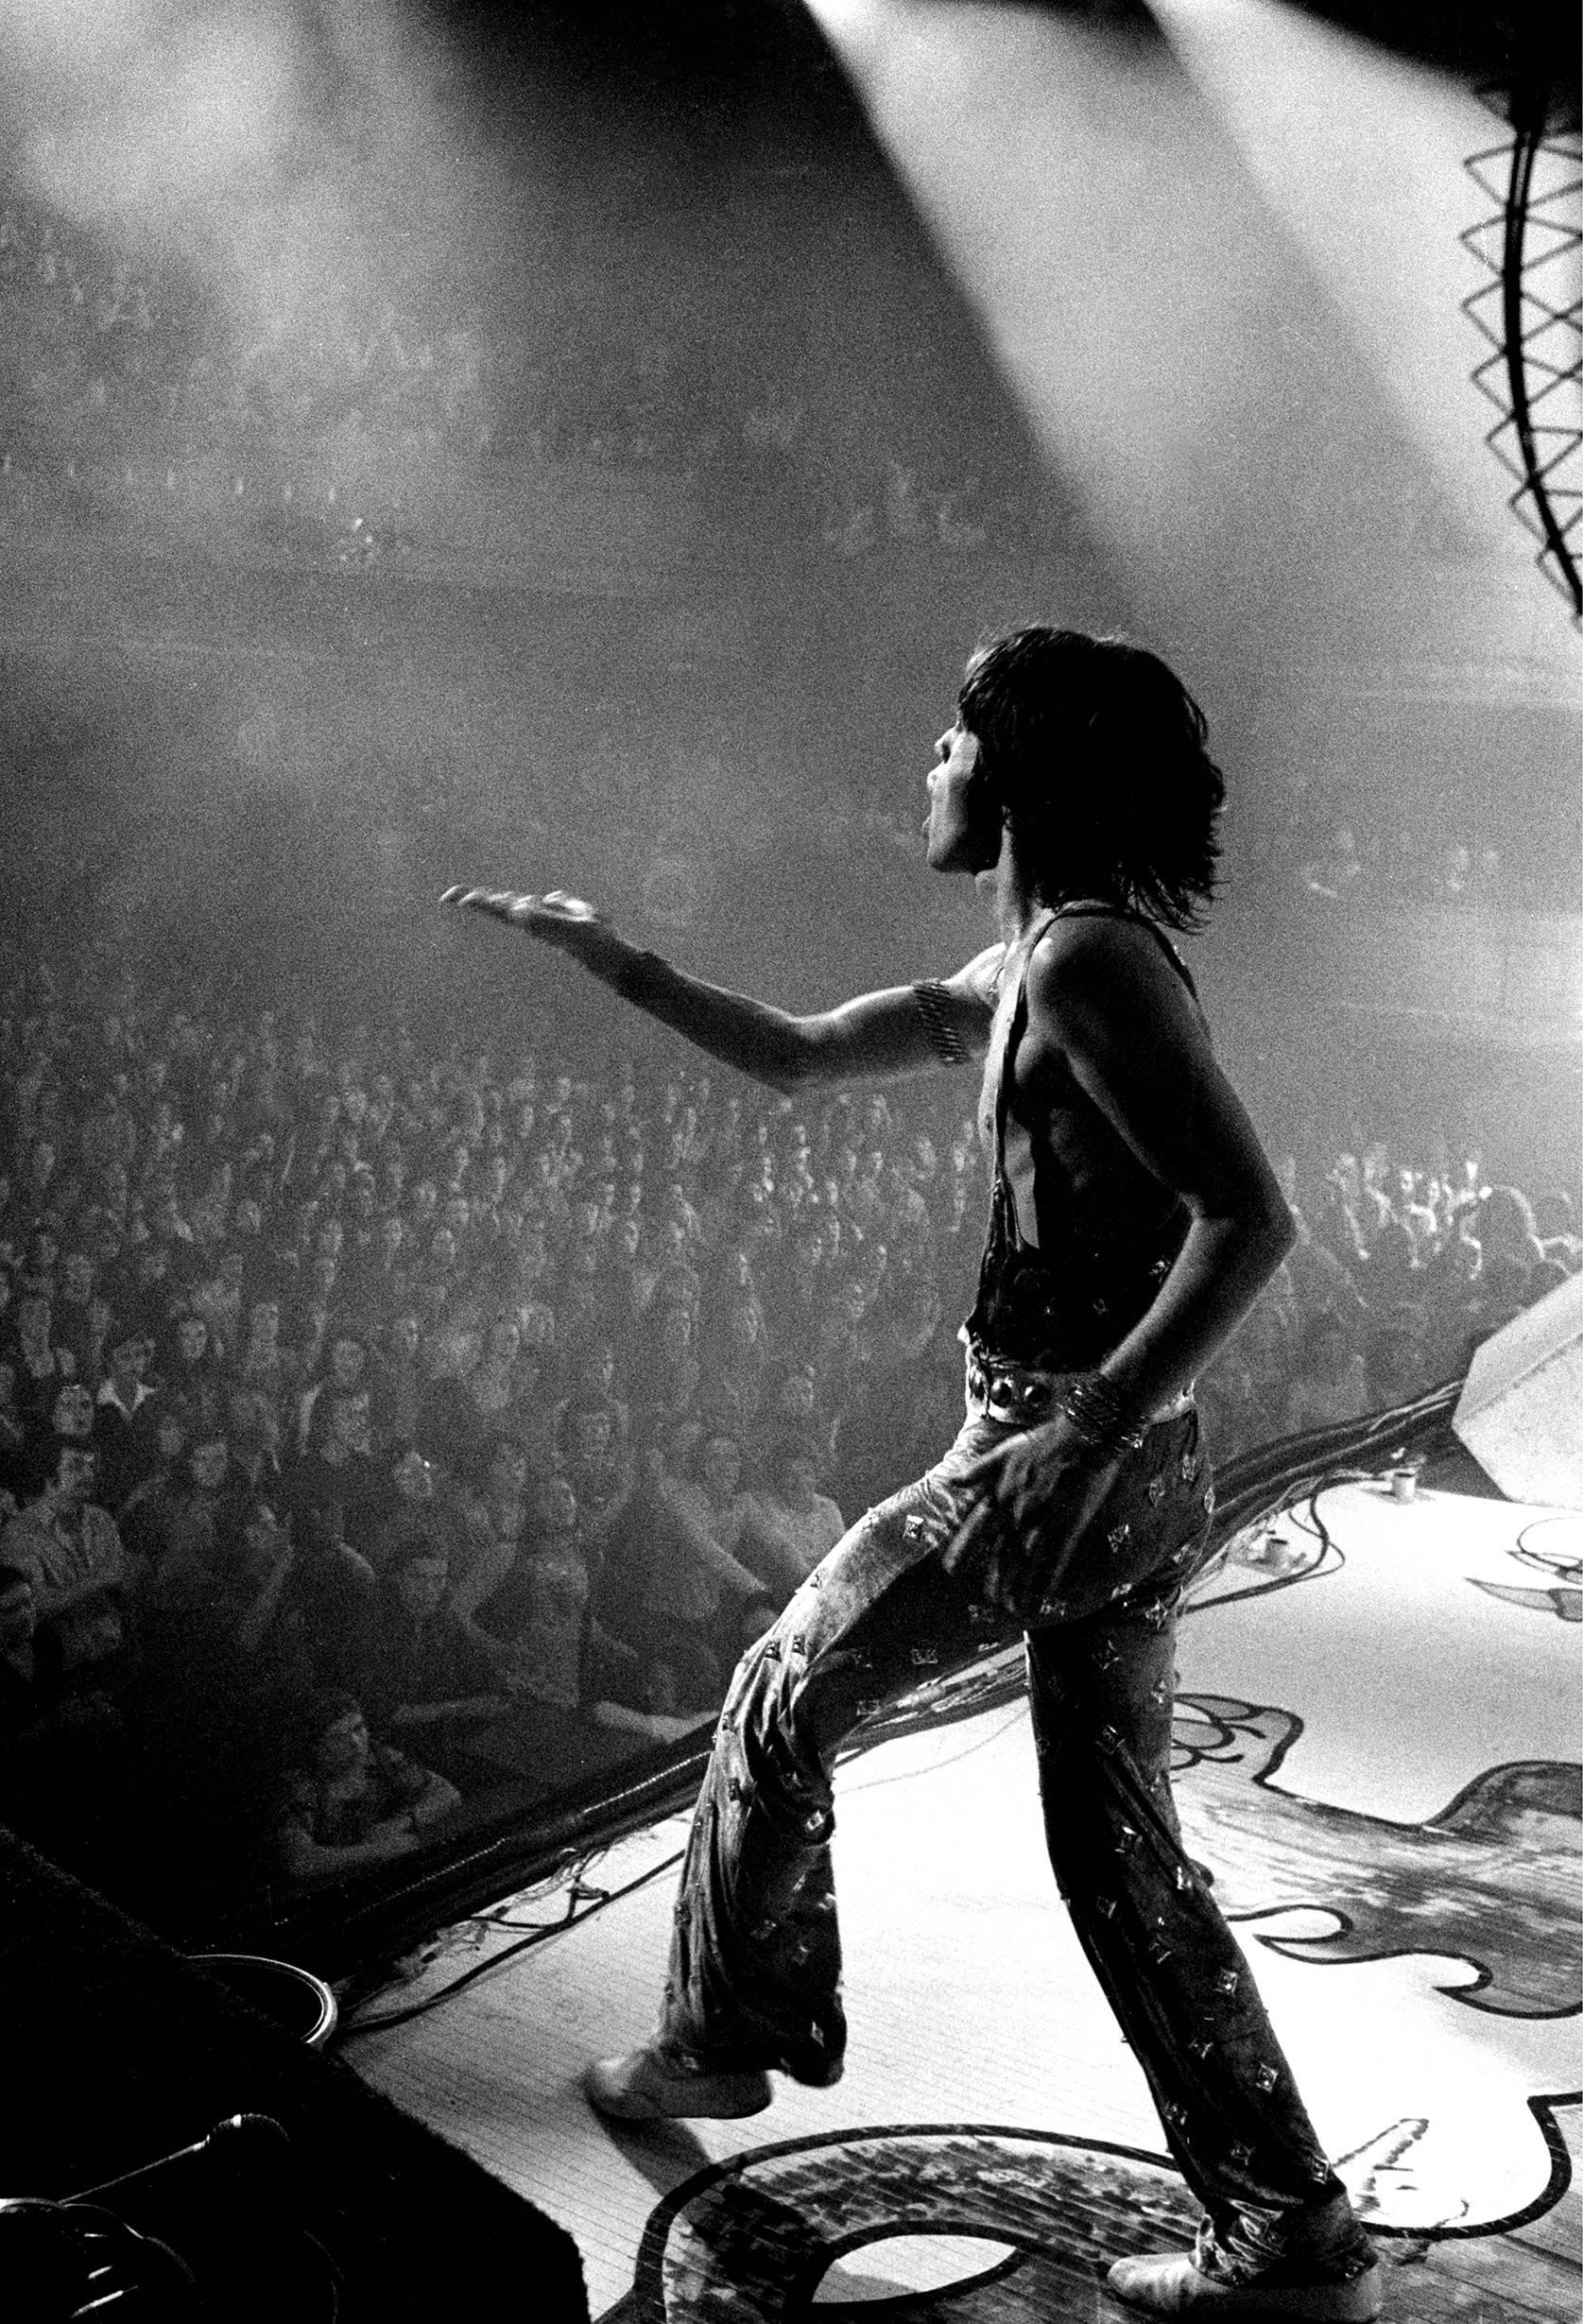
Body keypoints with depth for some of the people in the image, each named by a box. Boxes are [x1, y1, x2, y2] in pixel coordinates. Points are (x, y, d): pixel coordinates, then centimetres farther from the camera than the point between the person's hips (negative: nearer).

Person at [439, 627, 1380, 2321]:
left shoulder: (1091, 961, -15)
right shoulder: (1011, 978, 14)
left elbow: (1250, 1214, -24)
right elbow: (796, 1057, 25)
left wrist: (1090, 1430, -28)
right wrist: (611, 962, 21)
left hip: (1068, 1460, -9)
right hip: (1137, 1481, 9)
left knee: (781, 1698, 12)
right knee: (1121, 1854, 13)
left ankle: (724, 2040, 30)